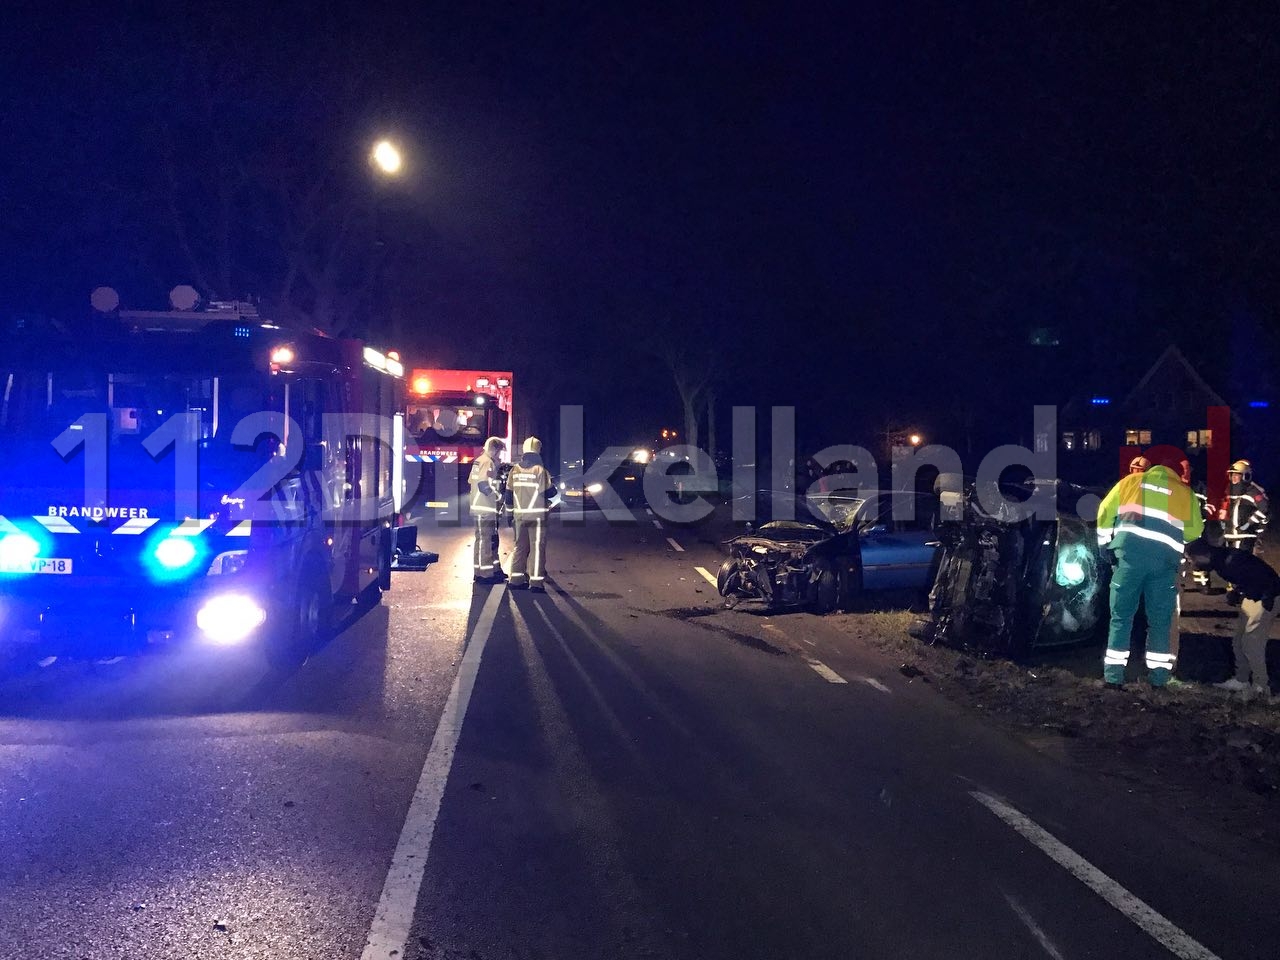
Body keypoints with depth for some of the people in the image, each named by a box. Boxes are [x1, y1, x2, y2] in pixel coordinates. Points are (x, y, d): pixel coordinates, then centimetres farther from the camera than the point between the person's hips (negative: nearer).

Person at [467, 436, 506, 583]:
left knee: (492, 540, 17)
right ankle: (483, 573, -2)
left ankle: (494, 570, 24)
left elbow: (471, 481, 20)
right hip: (484, 509, -10)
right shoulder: (488, 462, -13)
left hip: (487, 509, 10)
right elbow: (484, 485, -24)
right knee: (484, 540, -5)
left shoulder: (479, 461, 18)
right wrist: (498, 495, -12)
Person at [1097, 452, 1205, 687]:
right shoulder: (1185, 492, 18)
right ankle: (1159, 676, 12)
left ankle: (1114, 674, 3)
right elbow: (1194, 530, 15)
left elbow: (1105, 511, 14)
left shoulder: (1131, 481, 19)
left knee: (1121, 614, 6)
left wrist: (1105, 543, 20)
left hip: (1129, 550, 0)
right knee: (1160, 619, 12)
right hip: (1165, 556, 0)